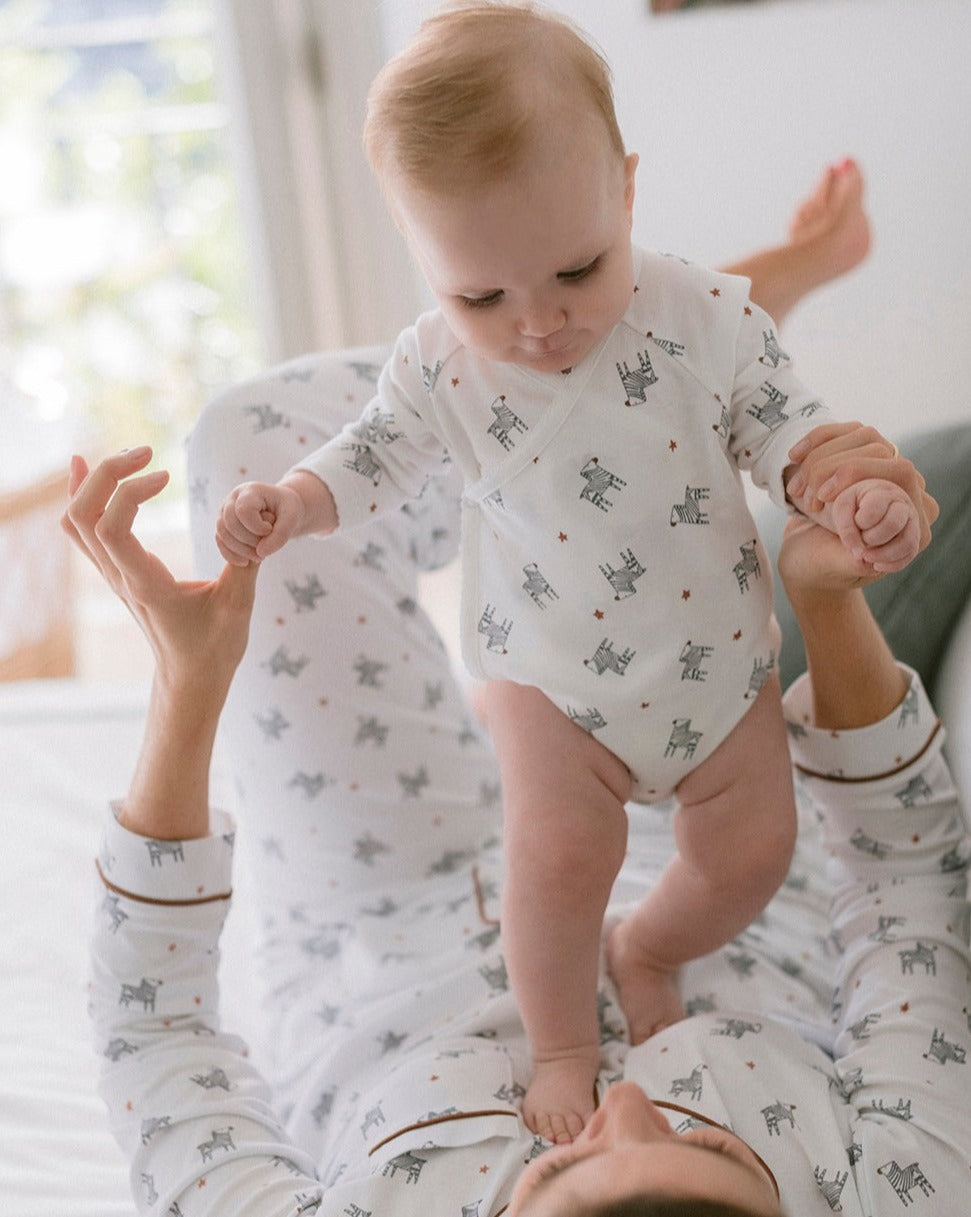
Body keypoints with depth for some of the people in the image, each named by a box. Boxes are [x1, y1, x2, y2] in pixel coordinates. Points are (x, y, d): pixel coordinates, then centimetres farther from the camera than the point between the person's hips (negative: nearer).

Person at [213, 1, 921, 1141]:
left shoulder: (704, 317, -18)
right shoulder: (437, 365, -15)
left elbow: (783, 425, -7)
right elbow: (376, 458, 2)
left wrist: (846, 490, -26)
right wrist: (289, 503, -16)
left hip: (717, 656, 2)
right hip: (551, 671, -1)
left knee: (753, 846, 5)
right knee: (559, 846, -18)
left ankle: (647, 950, 37)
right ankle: (560, 1040, 10)